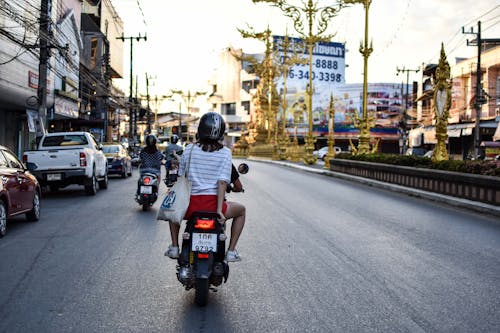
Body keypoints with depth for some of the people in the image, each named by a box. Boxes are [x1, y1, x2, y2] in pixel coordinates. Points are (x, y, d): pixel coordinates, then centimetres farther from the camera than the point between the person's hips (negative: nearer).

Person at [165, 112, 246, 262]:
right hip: (212, 204, -2)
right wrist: (219, 210, -13)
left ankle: (174, 247, 31)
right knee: (241, 210, 28)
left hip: (190, 205, 2)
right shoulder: (225, 152, -3)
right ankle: (231, 251, 19)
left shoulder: (189, 149, 3)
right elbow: (222, 182, -11)